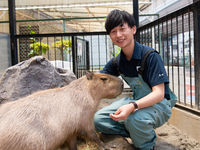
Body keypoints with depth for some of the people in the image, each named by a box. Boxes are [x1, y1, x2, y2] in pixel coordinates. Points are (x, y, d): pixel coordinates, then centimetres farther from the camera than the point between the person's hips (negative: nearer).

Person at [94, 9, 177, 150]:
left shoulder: (150, 56, -21)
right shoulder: (117, 62, -1)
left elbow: (159, 93, -27)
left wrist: (132, 106, -43)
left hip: (160, 103, -6)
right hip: (137, 101, 6)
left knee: (134, 118, -38)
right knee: (98, 120, -8)